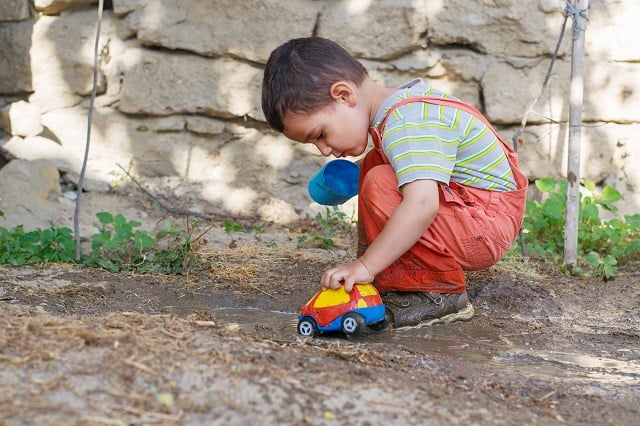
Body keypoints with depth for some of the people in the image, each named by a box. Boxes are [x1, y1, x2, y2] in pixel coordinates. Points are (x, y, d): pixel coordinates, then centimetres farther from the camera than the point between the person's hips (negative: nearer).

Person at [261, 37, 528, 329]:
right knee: (373, 164, 17)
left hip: (489, 226, -11)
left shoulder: (407, 123, -23)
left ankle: (442, 293, -14)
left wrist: (365, 266, -34)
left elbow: (421, 205, -36)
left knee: (381, 186, -26)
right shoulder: (405, 102, 6)